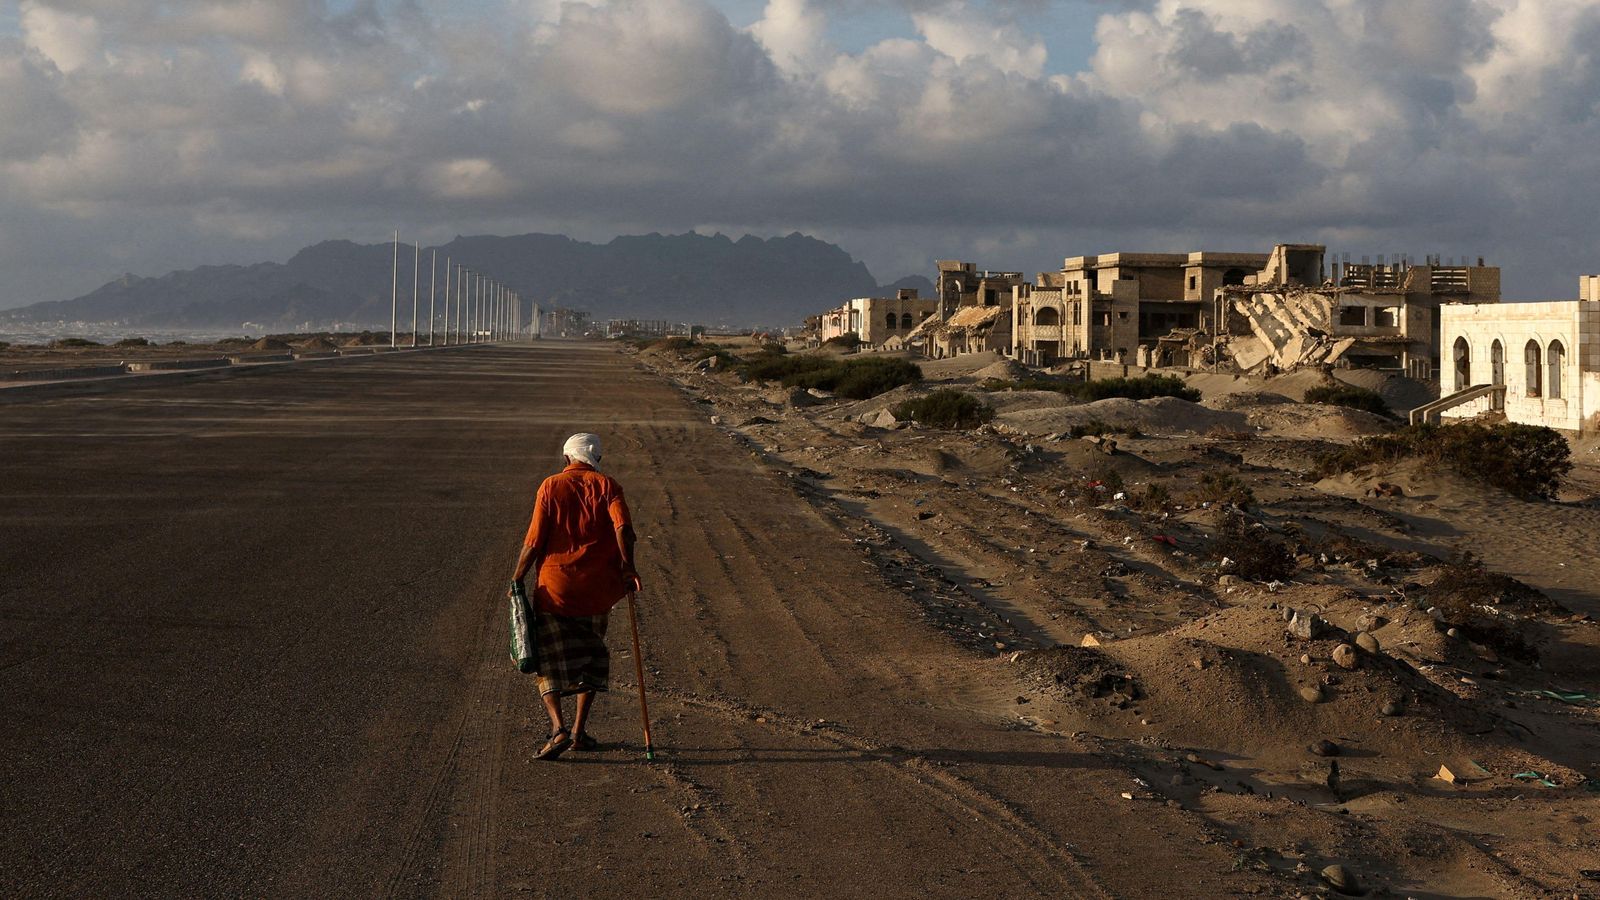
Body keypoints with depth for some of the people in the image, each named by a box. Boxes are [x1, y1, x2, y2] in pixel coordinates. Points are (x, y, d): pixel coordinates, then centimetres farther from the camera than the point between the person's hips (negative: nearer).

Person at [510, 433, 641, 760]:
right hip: (597, 590, 2)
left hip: (554, 587, -2)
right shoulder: (607, 485, 3)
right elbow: (623, 527, -14)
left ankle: (558, 728, -12)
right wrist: (627, 568, -9)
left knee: (547, 661, 6)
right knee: (591, 658, 19)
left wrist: (517, 579, 2)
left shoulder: (550, 487, 1)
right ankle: (579, 730, 18)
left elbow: (534, 542, -6)